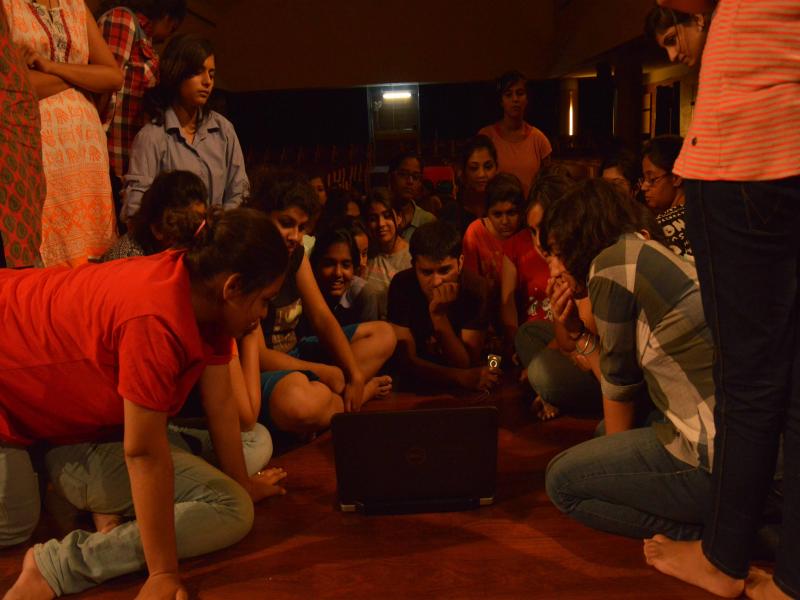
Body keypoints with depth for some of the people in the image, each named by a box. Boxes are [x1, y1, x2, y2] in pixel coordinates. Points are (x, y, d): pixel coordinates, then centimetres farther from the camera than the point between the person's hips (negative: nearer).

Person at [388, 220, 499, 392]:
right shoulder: (402, 285, -17)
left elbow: (466, 364, -19)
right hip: (417, 381, 0)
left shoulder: (474, 287, -17)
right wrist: (460, 377, -35)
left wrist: (439, 315, -32)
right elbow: (407, 360, -20)